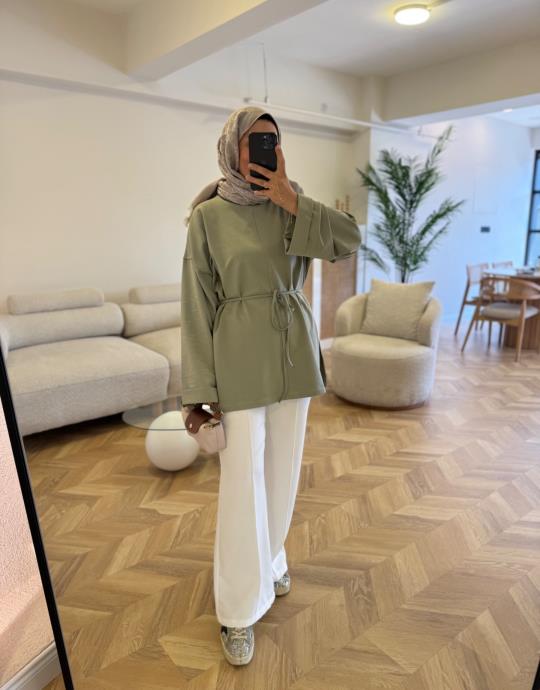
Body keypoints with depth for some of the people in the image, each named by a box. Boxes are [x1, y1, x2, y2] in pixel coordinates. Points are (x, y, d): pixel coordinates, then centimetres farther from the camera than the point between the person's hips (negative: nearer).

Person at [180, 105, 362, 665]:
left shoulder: (291, 205, 8)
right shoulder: (207, 216, -5)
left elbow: (349, 241, -4)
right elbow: (197, 305, -7)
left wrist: (293, 202, -13)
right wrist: (202, 387, -9)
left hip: (294, 350, 5)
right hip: (240, 355, -4)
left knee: (283, 466, 15)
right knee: (243, 479, 0)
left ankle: (270, 556, 42)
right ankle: (238, 607, 21)